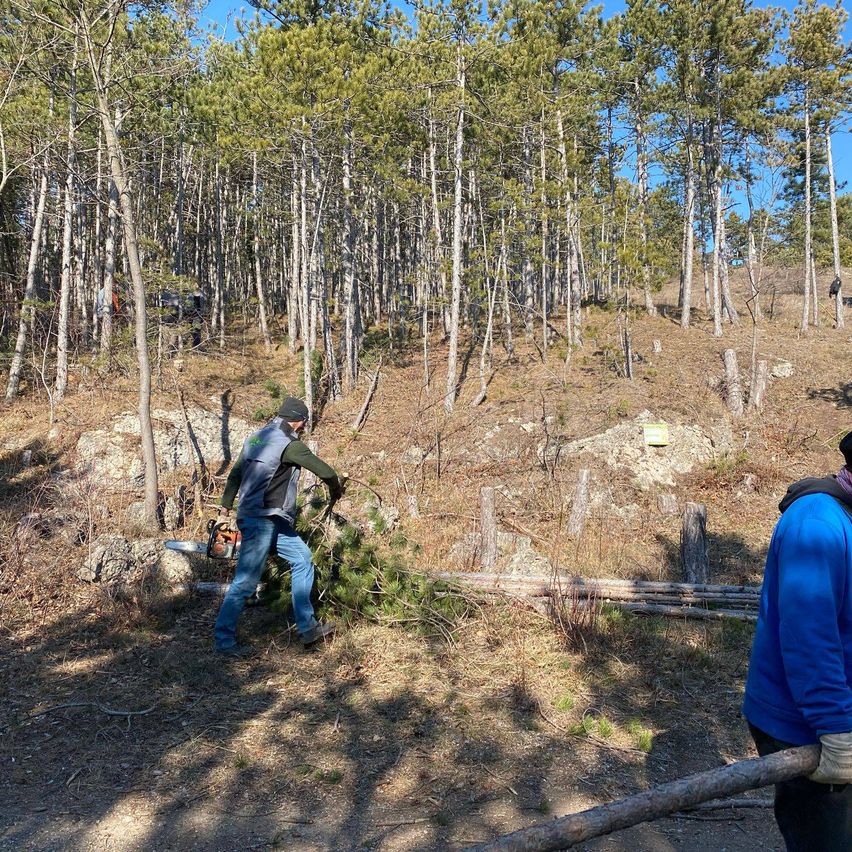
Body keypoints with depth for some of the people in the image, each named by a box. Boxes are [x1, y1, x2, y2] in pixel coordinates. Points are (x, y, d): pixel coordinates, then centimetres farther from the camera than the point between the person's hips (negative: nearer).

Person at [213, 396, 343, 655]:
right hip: (262, 521, -10)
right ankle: (224, 640, 7)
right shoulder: (290, 445, -15)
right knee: (245, 581, -3)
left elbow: (235, 474, 16)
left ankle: (308, 628, 18)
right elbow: (326, 472, -9)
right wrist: (335, 493, 11)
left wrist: (225, 506, 23)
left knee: (302, 559, 14)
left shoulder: (256, 438, 11)